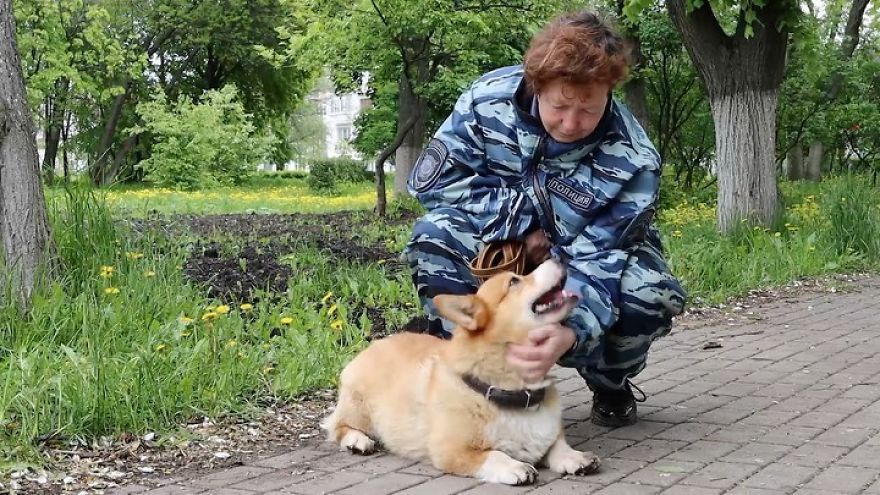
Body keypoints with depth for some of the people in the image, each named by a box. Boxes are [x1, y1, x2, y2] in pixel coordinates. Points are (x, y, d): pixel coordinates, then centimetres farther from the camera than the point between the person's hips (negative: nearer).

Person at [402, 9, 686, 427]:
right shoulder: (491, 97, -24)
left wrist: (569, 331, -54)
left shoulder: (633, 162, -29)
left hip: (598, 256, -1)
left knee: (652, 295, -34)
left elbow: (596, 263, -33)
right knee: (434, 237, -29)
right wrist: (518, 224, -24)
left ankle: (611, 384, 1)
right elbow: (432, 178, -17)